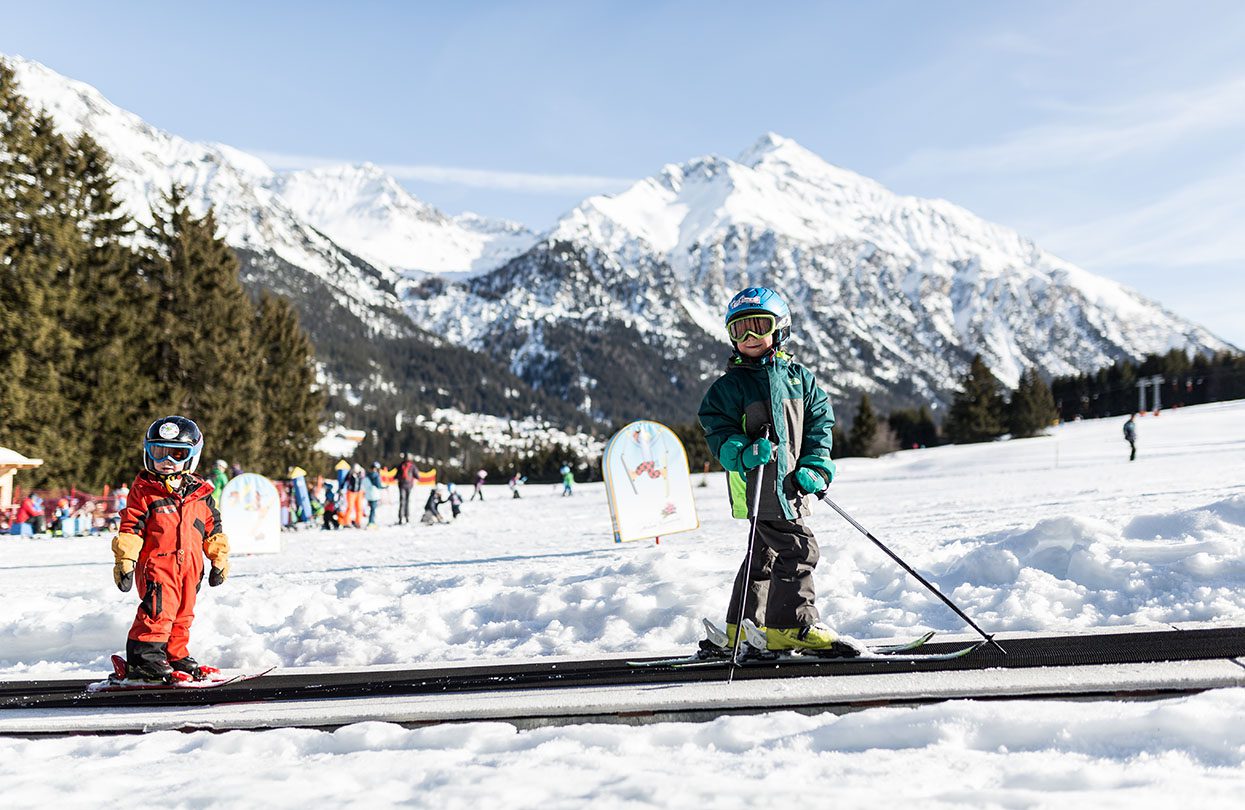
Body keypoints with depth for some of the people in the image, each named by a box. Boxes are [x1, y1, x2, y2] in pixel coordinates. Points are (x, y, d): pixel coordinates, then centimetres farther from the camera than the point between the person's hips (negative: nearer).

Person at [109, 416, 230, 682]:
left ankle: (176, 656, 23)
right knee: (159, 610, -16)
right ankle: (145, 657, -10)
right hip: (157, 561, -5)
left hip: (189, 565, 5)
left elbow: (212, 529, 18)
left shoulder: (199, 492, 12)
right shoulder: (143, 490, 0)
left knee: (183, 614, 11)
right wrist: (124, 560, -9)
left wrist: (219, 559, 19)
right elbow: (130, 527, -3)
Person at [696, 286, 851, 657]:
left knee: (766, 554, 13)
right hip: (758, 483, -6)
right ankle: (795, 626, -5)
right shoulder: (729, 385, -1)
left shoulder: (798, 376, 11)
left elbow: (820, 421, 12)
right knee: (797, 548, -14)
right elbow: (718, 432, -4)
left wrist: (814, 466, -2)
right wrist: (745, 453, -23)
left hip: (792, 483, 6)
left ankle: (744, 629, 24)